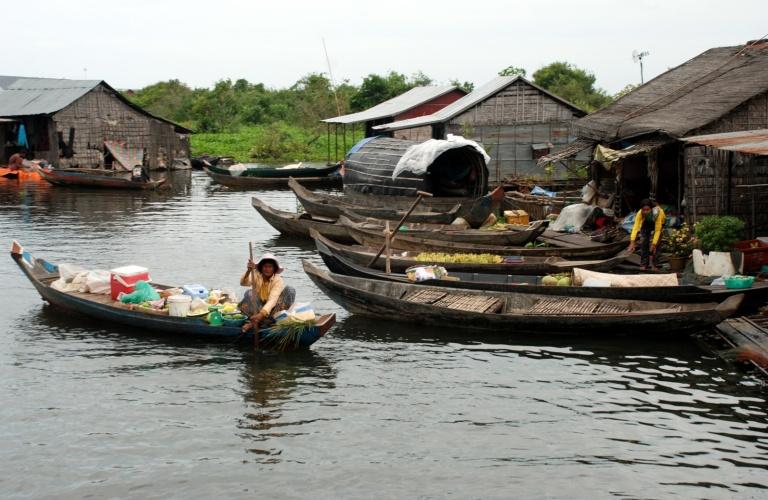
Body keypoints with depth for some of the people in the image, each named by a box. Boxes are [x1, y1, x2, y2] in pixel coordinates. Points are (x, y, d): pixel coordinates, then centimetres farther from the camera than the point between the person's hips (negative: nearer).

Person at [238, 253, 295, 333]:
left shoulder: (278, 281, -15)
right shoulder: (256, 276, -10)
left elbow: (272, 300, -30)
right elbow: (243, 283, -32)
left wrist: (262, 314, -46)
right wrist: (248, 271, -53)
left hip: (271, 309, 0)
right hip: (257, 307, 0)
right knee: (249, 293, -26)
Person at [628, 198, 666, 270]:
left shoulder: (657, 213, -42)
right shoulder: (640, 213, -37)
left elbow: (657, 230, -38)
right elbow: (635, 227, -44)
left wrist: (654, 244, -43)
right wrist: (632, 242, -54)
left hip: (659, 222, -2)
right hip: (646, 223, 2)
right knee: (644, 240, -12)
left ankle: (653, 264, -8)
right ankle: (644, 265, -2)